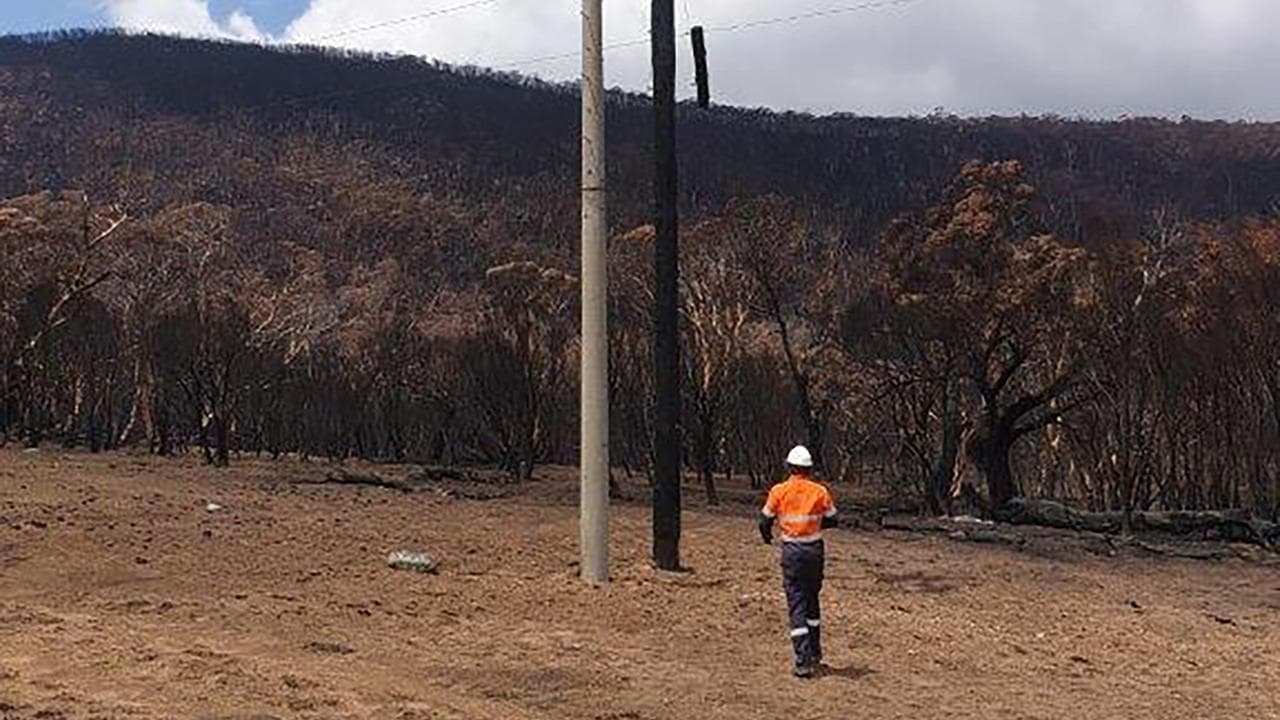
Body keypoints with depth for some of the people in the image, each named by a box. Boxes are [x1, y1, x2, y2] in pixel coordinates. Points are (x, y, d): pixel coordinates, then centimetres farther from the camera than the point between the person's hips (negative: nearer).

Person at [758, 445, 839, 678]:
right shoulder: (820, 491, -2)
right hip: (816, 549, 3)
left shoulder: (779, 491, -6)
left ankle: (804, 661, -9)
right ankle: (814, 653, 30)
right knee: (812, 599, 20)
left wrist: (767, 537, 23)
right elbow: (833, 520, 5)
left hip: (792, 551, -3)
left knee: (796, 603, -2)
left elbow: (765, 521, 1)